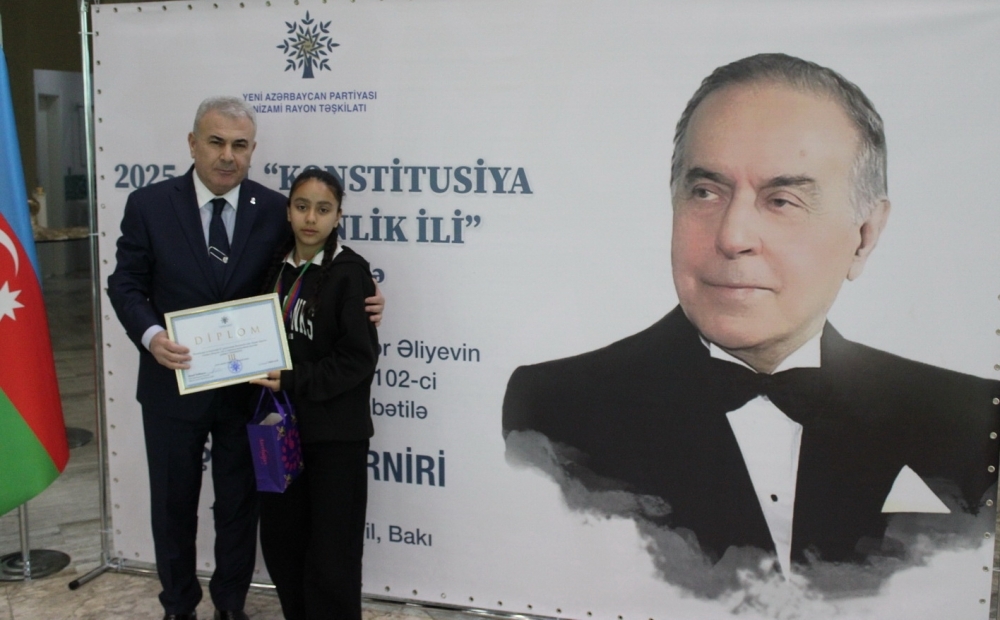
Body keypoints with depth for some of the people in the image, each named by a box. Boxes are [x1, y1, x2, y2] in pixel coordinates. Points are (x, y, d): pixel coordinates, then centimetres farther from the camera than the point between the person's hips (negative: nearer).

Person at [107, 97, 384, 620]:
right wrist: (150, 335, -21)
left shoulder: (275, 210, -5)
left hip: (247, 387, 0)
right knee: (173, 502, 16)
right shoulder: (148, 205, -6)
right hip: (174, 384, 0)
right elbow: (125, 283, -2)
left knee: (239, 503, 16)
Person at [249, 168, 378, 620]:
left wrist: (292, 381, -18)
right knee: (279, 540, 13)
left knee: (330, 555, 0)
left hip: (335, 433, -6)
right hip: (281, 425, 6)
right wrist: (265, 377, -2)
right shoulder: (278, 269, 8)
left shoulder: (349, 273, -10)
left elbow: (358, 358, -14)